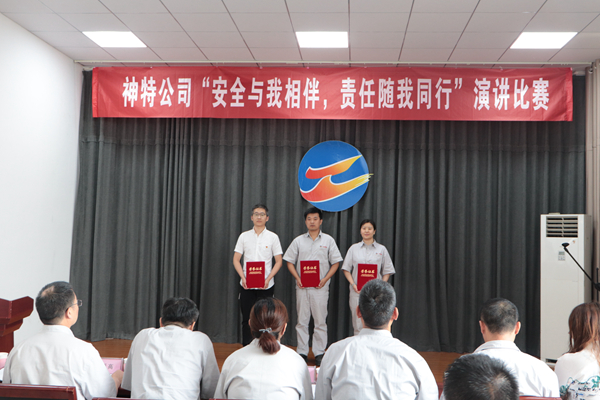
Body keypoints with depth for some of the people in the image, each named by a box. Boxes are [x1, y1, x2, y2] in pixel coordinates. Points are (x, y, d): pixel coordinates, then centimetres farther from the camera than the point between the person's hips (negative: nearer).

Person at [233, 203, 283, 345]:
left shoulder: (273, 237, 3)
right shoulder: (244, 236, 7)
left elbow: (279, 261, 2)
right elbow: (236, 259, 7)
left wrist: (268, 279, -11)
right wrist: (243, 277, -8)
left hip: (266, 286, -1)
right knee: (247, 319, 4)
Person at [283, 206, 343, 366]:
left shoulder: (328, 240, 4)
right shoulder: (298, 241, 8)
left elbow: (335, 263, 4)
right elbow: (290, 261, 9)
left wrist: (325, 279, -9)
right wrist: (297, 278, -6)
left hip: (320, 287, -1)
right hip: (302, 287, 1)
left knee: (320, 321, 1)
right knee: (302, 320, 5)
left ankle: (319, 353, 10)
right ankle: (302, 352, 14)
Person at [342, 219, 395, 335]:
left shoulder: (381, 249, 7)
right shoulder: (354, 248, 9)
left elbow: (387, 271, 6)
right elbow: (346, 269, 8)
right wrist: (353, 284, -7)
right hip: (357, 291, 1)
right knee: (358, 324, 2)